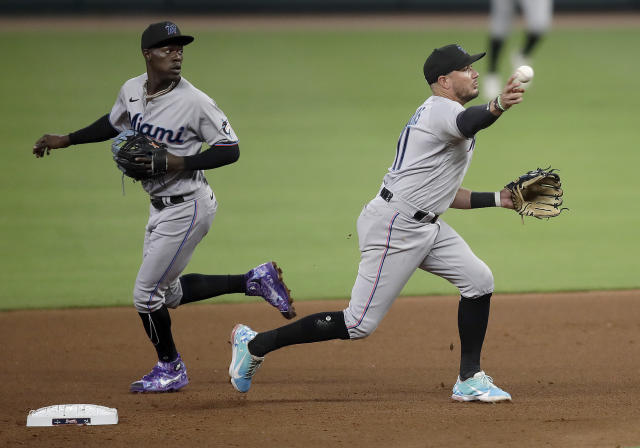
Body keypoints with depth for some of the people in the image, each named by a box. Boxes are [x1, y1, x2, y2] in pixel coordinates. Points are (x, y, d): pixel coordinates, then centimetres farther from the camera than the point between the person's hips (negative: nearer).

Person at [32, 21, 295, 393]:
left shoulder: (195, 102, -20)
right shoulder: (132, 90, 0)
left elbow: (230, 149, -15)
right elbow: (114, 124, 21)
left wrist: (181, 163, -24)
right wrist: (66, 140, 19)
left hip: (187, 207, -8)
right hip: (161, 208, 8)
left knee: (147, 293, -1)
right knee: (168, 292, 17)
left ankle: (170, 369, 22)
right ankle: (253, 281, 26)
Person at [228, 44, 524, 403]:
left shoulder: (439, 115, 19)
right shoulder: (442, 110, -13)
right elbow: (466, 124, -40)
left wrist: (497, 199, 18)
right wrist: (497, 107, -62)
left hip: (425, 226, 10)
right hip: (394, 227, -10)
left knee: (479, 281, 2)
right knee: (359, 324, -7)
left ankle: (470, 380, 9)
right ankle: (255, 344, 5)